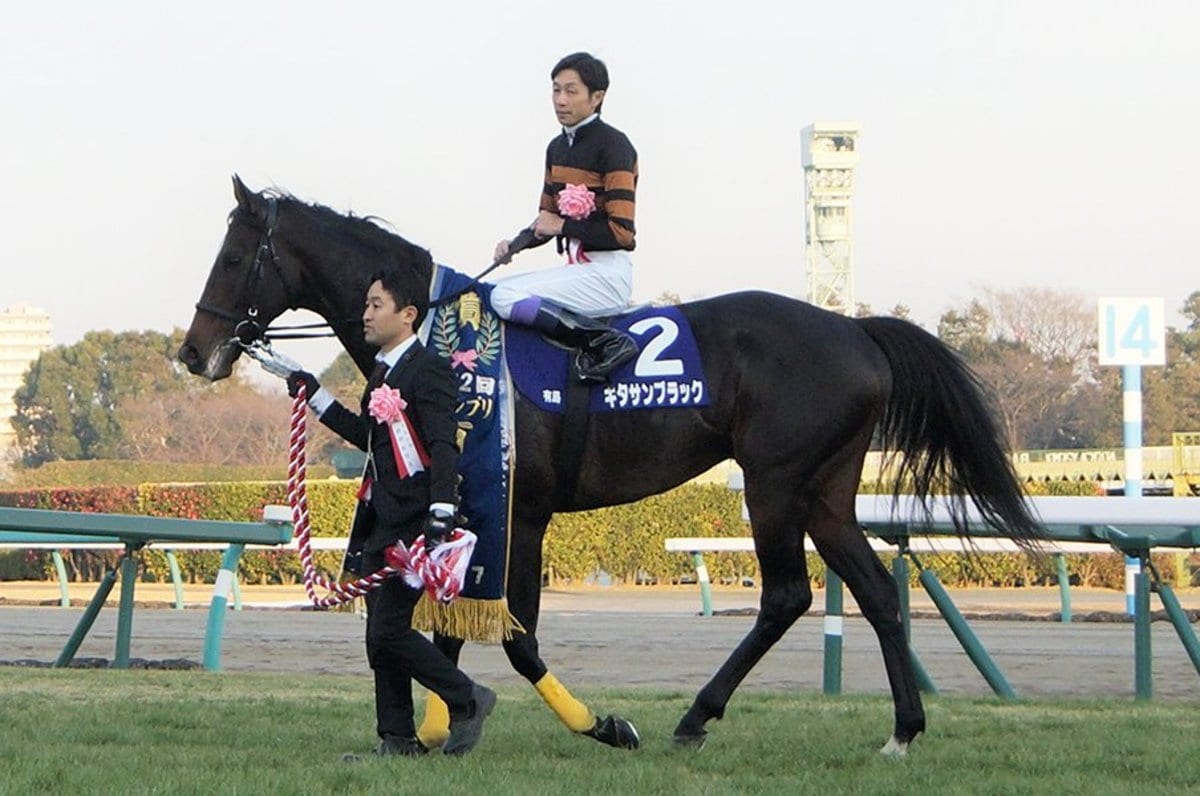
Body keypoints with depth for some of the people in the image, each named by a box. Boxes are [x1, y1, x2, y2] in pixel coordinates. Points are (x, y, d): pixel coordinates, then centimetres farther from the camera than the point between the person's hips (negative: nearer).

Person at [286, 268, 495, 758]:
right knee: (380, 634, 9)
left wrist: (441, 515, -30)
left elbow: (443, 447, -20)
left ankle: (467, 700, 2)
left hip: (413, 523, -10)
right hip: (382, 524, 10)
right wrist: (316, 398, 30)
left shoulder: (427, 370, -11)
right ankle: (398, 739, 14)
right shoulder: (383, 373, 18)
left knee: (388, 631, -13)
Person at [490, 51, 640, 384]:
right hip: (576, 269, 10)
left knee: (505, 297, -22)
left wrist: (562, 226, -14)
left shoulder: (613, 145, -11)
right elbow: (546, 219, 23)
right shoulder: (557, 148, 16)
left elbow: (620, 232, -17)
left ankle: (602, 342, -21)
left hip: (608, 273, -10)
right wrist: (516, 244, 3)